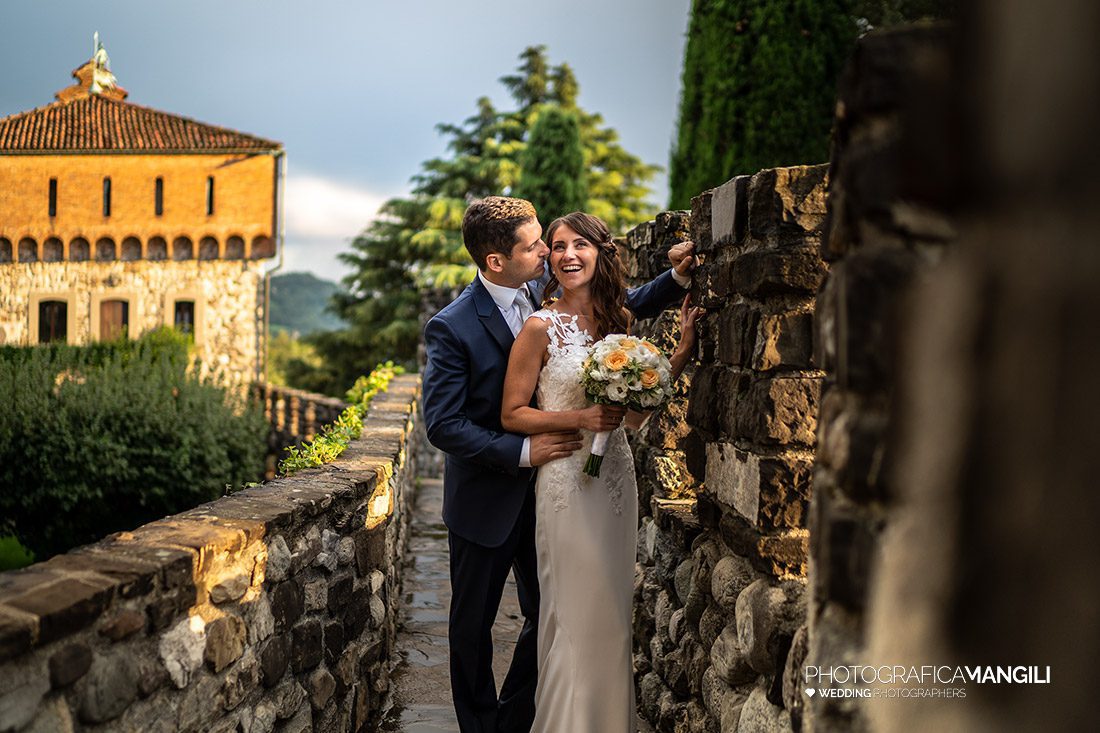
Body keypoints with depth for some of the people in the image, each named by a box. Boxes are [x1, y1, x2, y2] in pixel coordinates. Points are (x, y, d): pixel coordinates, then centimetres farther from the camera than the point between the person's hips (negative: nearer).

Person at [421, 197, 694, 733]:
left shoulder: (549, 290, -4)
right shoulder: (451, 328, -19)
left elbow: (622, 309, 10)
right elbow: (443, 425, -19)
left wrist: (678, 277, -4)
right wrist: (522, 451, -22)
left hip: (543, 491, 5)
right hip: (486, 502, -4)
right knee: (473, 627, 13)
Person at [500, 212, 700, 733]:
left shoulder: (620, 319, 6)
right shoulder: (542, 327, -10)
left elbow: (636, 410, 9)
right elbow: (512, 415, -7)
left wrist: (684, 347, 3)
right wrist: (579, 420, -19)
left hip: (617, 476, 6)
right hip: (567, 479, -6)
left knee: (612, 609, 15)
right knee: (573, 613, 2)